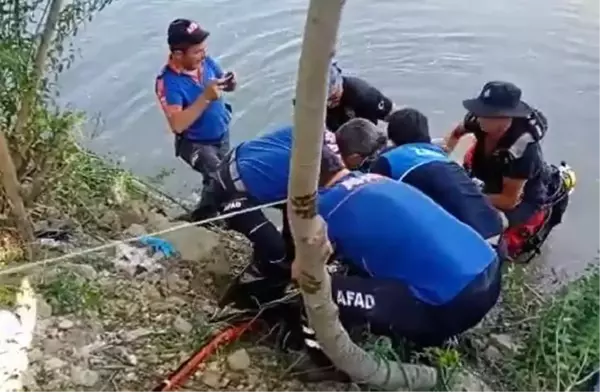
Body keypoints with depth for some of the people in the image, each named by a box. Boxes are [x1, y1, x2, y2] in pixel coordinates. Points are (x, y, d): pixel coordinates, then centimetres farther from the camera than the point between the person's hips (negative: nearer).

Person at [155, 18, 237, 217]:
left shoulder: (206, 61, -11)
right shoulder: (168, 82, -28)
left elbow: (225, 86, 5)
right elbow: (177, 125, -35)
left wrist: (230, 83, -20)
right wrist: (206, 97, -40)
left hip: (222, 135, 7)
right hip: (196, 144, -6)